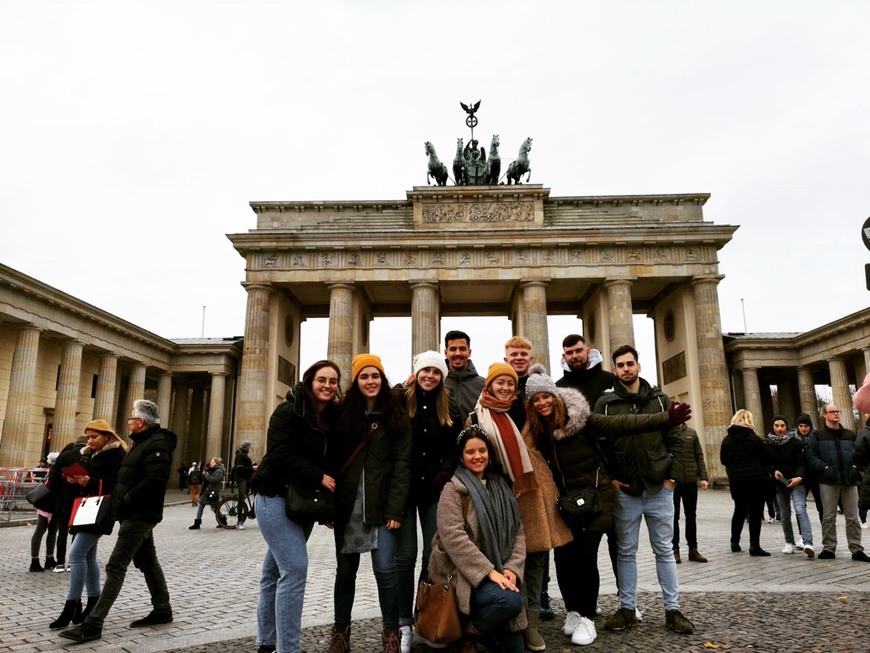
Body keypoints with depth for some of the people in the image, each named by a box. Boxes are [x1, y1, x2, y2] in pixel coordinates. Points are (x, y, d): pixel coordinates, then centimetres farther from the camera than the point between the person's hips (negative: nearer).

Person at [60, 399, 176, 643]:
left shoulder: (157, 445, -18)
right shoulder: (143, 442, 17)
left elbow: (154, 481, -28)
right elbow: (129, 477, 21)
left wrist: (125, 501, -22)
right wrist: (119, 500, 7)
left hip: (140, 515, -11)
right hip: (136, 514, 11)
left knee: (115, 566, -9)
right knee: (147, 562, 16)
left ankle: (93, 624, -5)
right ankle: (162, 610, 26)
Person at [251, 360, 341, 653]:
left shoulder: (333, 417, 6)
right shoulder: (288, 412, -13)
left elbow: (331, 460, 11)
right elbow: (280, 456, -22)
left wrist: (328, 501, -2)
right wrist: (318, 477, -21)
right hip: (276, 498, -7)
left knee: (275, 569, 15)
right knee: (295, 568, -15)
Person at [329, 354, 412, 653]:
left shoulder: (396, 416, 1)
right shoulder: (344, 414, 7)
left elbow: (402, 464, -4)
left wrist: (395, 508, -11)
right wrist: (330, 504, 0)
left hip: (380, 505, -2)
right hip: (347, 505, 2)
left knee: (384, 569, -5)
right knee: (346, 569, 10)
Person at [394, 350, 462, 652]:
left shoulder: (449, 408, 6)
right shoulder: (399, 400, -4)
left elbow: (456, 446, 7)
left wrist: (445, 473, -7)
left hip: (434, 488, 3)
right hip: (404, 487, -3)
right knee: (405, 555, 1)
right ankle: (404, 622, 14)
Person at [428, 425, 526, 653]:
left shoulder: (502, 487, 11)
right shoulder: (453, 490, -7)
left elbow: (518, 532, 6)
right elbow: (454, 538, -18)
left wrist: (511, 568, -10)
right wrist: (489, 571, -22)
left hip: (497, 572, 5)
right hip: (463, 574, -5)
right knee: (510, 601, -28)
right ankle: (468, 631, -5)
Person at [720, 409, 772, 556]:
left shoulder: (727, 440, 0)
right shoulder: (754, 438, -10)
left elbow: (723, 460, 7)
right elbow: (767, 459, -6)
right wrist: (759, 469, 11)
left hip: (736, 481, 4)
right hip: (757, 480, -4)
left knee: (739, 511, 17)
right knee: (755, 512, 3)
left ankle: (735, 543, 23)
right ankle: (754, 546, 3)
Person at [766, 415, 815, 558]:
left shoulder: (795, 442, -4)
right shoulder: (768, 444, 4)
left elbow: (802, 463, -9)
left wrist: (799, 477, -24)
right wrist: (774, 471, -13)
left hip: (796, 481, -3)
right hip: (780, 483, 4)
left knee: (800, 510, -18)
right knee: (785, 515, 10)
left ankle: (808, 543, -25)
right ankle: (789, 543, 22)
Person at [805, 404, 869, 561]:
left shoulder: (850, 435, 14)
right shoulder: (817, 435, 3)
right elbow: (810, 455, -2)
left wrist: (857, 468, 0)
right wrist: (823, 467, -15)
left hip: (849, 480, 3)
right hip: (828, 481, -3)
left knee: (853, 517, 5)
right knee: (828, 517, 2)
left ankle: (856, 550, 12)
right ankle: (828, 548, 10)